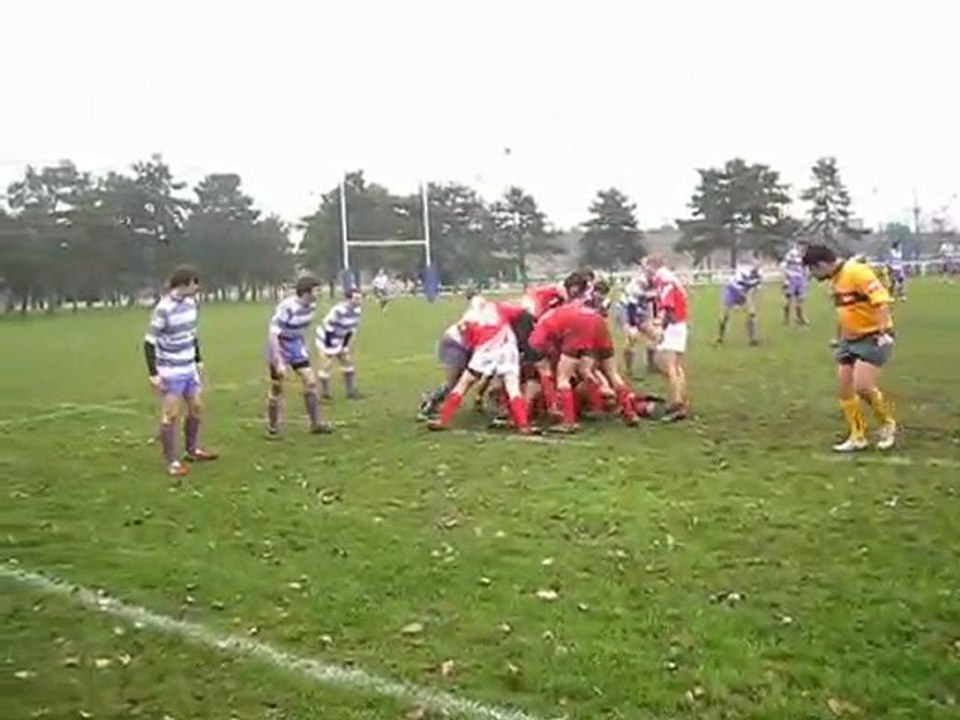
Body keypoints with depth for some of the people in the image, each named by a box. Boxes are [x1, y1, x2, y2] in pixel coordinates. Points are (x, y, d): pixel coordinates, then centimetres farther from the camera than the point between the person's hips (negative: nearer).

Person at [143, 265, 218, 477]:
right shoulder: (164, 309, -21)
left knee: (196, 408, 15)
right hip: (170, 372, -8)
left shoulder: (190, 302, 1)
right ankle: (172, 462, 6)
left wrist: (198, 360, 20)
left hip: (189, 368, 8)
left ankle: (192, 450, 32)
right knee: (171, 415, -2)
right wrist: (153, 373, -19)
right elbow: (149, 342, -17)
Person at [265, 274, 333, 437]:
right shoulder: (287, 308, -30)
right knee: (277, 389, 3)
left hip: (297, 348, 6)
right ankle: (272, 428, 19)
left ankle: (316, 423, 7)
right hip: (279, 349, -6)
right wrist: (278, 362, -31)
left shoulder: (311, 305, -6)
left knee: (310, 382, -2)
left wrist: (304, 346, 18)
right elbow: (272, 334, -30)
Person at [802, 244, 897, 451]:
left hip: (873, 338, -9)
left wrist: (884, 332, -29)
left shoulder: (857, 272, -18)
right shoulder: (835, 280, 9)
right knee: (845, 391, 5)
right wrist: (839, 338, 26)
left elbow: (881, 301, -24)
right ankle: (858, 437, 17)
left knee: (862, 386, -17)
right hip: (850, 340, 9)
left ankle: (887, 424, 9)